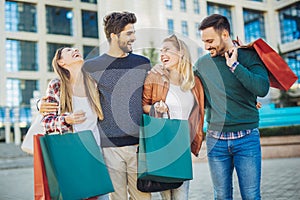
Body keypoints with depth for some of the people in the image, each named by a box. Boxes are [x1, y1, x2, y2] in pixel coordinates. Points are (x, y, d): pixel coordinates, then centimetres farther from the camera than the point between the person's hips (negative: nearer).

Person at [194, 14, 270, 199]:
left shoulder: (249, 56, -3)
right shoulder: (202, 63, 6)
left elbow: (262, 88, -19)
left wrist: (234, 65, -16)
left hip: (247, 138, -2)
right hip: (215, 140, 3)